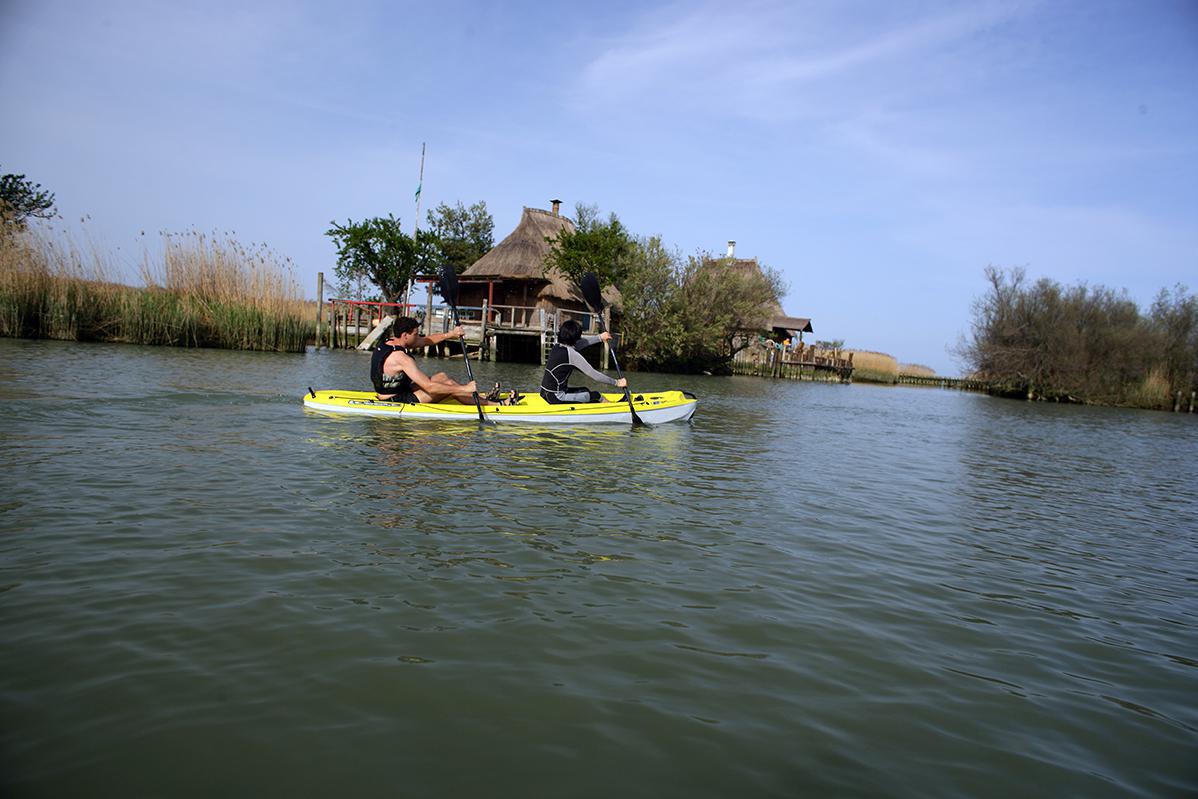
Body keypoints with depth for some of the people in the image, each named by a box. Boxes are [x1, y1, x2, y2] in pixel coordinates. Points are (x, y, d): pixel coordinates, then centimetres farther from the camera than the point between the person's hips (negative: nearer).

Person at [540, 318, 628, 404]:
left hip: (545, 393, 9)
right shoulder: (572, 354, -18)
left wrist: (600, 337, 32)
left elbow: (582, 342, 23)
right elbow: (594, 375, -15)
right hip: (556, 398, -9)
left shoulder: (557, 346, 6)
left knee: (585, 390, 21)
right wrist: (616, 383, -6)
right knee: (596, 395, -2)